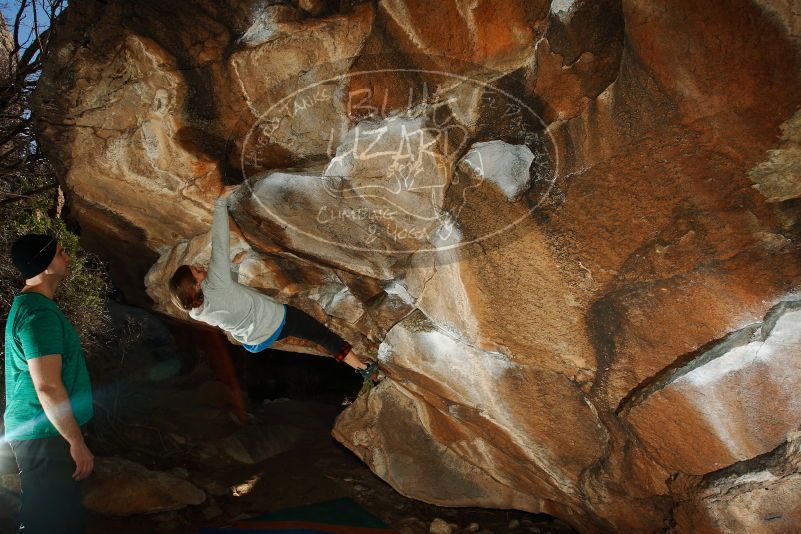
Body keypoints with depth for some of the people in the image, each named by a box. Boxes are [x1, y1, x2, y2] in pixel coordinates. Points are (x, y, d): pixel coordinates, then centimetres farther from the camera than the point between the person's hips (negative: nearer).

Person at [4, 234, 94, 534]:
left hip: (41, 433, 10)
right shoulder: (40, 313, -20)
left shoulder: (27, 305, 13)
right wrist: (77, 442, -18)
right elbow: (48, 387, -25)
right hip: (45, 437, -10)